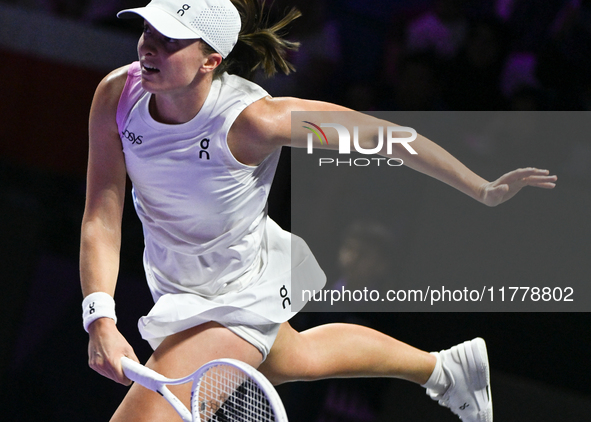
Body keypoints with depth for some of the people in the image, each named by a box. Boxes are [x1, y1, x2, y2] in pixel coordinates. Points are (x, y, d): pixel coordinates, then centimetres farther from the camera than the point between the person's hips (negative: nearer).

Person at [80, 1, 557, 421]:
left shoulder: (251, 119, -36)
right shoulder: (117, 95, -24)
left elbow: (378, 134, -25)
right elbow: (102, 218, -22)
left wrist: (482, 190, -18)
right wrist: (101, 319, -37)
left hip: (239, 298, -6)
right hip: (174, 284, 6)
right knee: (295, 360, 34)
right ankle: (444, 368, 58)